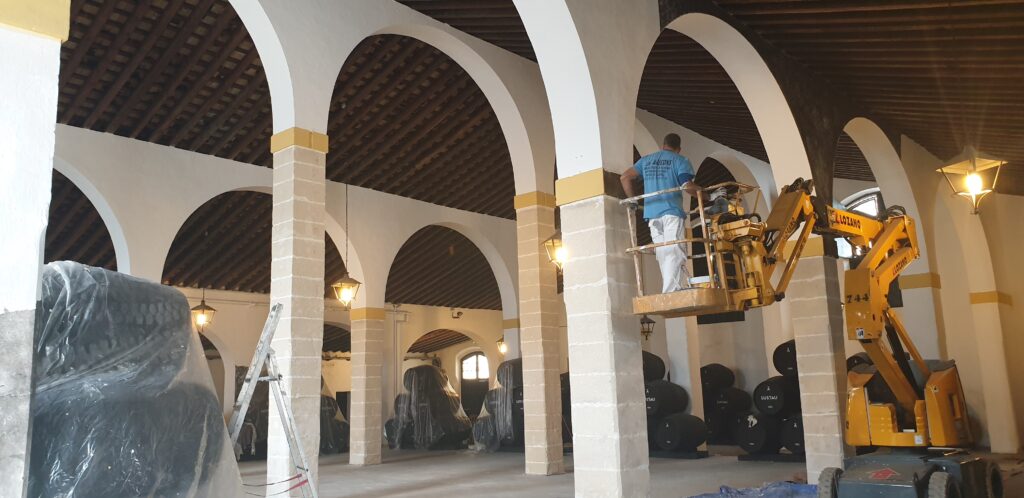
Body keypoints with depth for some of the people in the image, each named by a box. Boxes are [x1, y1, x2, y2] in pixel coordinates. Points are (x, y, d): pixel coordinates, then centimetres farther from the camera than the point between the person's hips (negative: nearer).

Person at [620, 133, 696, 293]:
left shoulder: (646, 160, 20)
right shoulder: (680, 161, 5)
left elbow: (625, 177, 13)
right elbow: (688, 185, -9)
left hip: (652, 214, 5)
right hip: (672, 212, -4)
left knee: (663, 255, 6)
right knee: (674, 253, -9)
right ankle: (670, 296, -17)